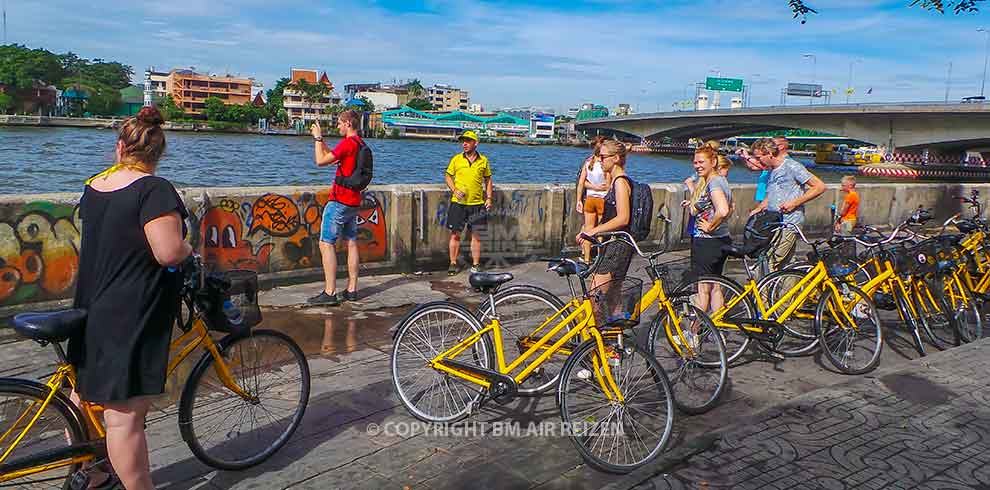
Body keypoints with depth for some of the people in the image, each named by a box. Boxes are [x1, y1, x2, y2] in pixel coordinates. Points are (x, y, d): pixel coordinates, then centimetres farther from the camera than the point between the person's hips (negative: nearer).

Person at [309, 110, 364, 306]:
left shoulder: (348, 142, -15)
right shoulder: (361, 143, 14)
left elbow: (321, 161, -16)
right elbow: (332, 157, 24)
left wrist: (318, 138, -4)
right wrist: (320, 139, 21)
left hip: (339, 201, -10)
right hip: (354, 201, 10)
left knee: (326, 244, -7)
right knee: (351, 243, 10)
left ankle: (329, 293, -10)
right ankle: (352, 290, 14)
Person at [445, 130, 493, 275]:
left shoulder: (483, 160, 6)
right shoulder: (456, 159, 4)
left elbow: (488, 180, 14)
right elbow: (448, 176, 9)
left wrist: (489, 198, 5)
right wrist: (455, 190, -8)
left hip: (477, 204, 1)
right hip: (458, 203, 0)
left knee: (476, 235, 4)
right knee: (455, 234, 3)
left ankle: (476, 265, 13)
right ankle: (453, 264, 13)